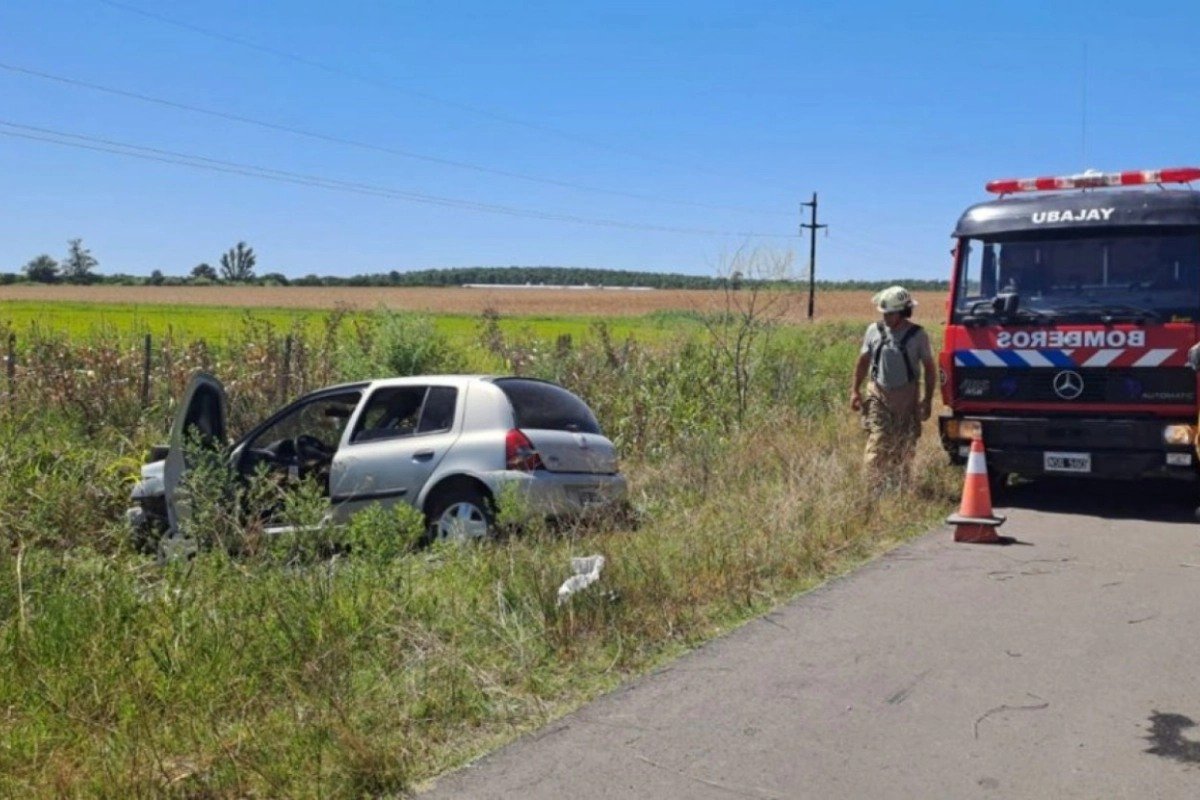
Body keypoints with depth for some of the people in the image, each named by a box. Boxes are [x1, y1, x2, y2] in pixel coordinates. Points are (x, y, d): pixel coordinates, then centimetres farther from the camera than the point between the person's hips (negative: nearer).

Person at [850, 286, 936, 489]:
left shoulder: (917, 335, -3)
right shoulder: (874, 330, 3)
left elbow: (928, 367, 1)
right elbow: (863, 361, 10)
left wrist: (928, 400, -3)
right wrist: (855, 390, 5)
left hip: (907, 398, -1)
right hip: (878, 396, 1)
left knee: (904, 447, 5)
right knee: (877, 444, -8)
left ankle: (901, 489, 17)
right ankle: (876, 488, -5)